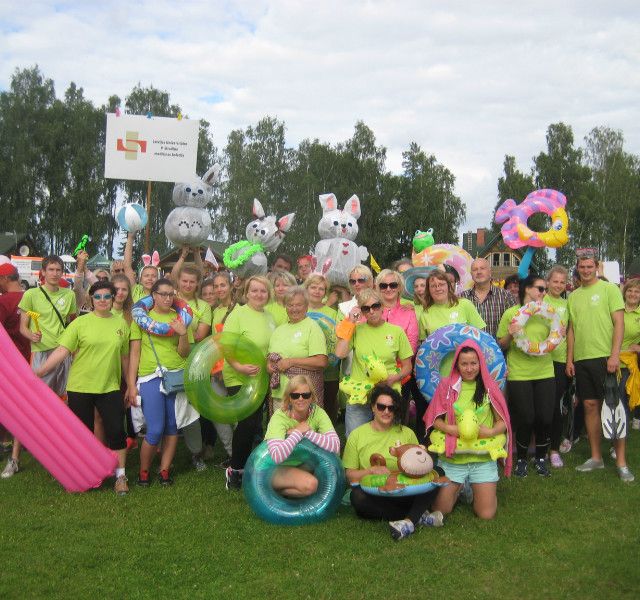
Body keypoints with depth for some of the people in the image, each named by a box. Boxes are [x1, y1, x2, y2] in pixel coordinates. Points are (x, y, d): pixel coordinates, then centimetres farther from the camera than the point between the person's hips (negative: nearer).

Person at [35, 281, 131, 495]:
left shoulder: (121, 323, 4)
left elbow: (124, 357, 12)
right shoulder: (81, 323, -5)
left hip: (110, 388, 2)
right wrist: (39, 371, -21)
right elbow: (62, 350, -11)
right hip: (80, 387, -1)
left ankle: (121, 475, 14)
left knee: (116, 431, -2)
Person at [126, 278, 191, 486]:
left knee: (172, 427, 5)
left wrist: (183, 335, -13)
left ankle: (165, 469, 19)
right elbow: (134, 353, 2)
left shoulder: (179, 318, 9)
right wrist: (131, 385, -2)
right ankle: (143, 470, 14)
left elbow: (184, 353, 5)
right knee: (155, 430, -7)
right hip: (151, 378, -2)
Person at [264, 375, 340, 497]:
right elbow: (277, 456, -39)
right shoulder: (279, 417, -23)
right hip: (276, 469, -7)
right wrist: (298, 432, -30)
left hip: (304, 466, 7)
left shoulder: (317, 413, -11)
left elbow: (335, 446, -24)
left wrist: (307, 432, -28)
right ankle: (275, 491, -4)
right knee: (310, 484, -30)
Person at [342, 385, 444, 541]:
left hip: (403, 492, 2)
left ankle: (409, 522, -31)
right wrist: (372, 471, -15)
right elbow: (350, 475, 2)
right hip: (373, 495, -2)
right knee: (357, 496, -36)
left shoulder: (407, 433, 12)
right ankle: (418, 516, -23)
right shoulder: (357, 435, 5)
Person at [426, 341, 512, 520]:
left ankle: (475, 489, 28)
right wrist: (450, 428, -17)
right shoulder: (446, 385, 1)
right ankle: (459, 487, 29)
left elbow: (503, 421, 3)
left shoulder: (490, 388, 2)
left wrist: (491, 431, -17)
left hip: (483, 458, 0)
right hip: (451, 457, 0)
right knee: (440, 510, -1)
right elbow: (435, 420, 2)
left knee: (486, 514, -3)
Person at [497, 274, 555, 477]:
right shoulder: (511, 313, -3)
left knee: (545, 418, 3)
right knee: (525, 420, -1)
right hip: (518, 375, -4)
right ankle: (521, 459, 20)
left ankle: (541, 458, 24)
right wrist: (510, 334, -19)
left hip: (544, 373, 4)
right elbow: (501, 346, 1)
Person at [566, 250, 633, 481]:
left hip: (604, 357, -5)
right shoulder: (573, 296, 14)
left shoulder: (609, 289, -1)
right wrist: (569, 358, 10)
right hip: (581, 358, 5)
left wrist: (614, 355, -15)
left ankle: (621, 462, 3)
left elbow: (619, 323, -7)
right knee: (590, 405, 9)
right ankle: (596, 457, 18)